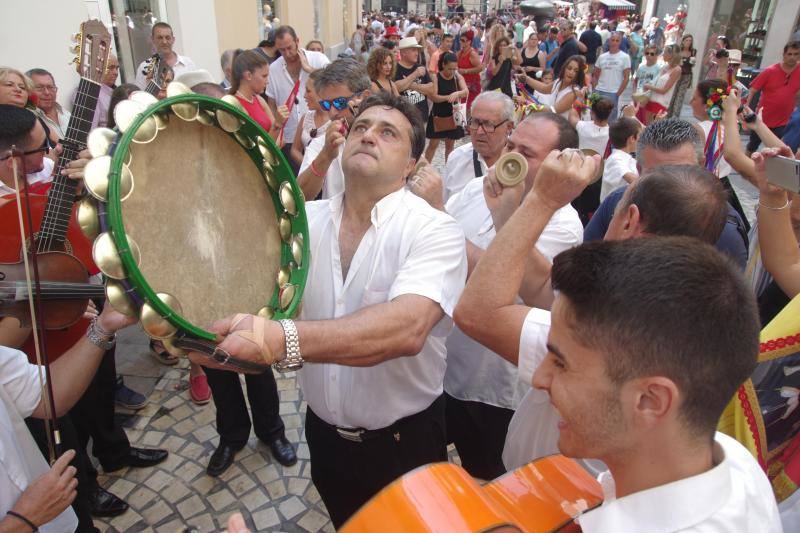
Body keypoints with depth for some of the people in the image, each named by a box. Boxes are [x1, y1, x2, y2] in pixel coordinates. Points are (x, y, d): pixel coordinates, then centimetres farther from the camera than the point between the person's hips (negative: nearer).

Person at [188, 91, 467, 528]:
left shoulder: (434, 229, -22)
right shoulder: (305, 220, -4)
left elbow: (407, 328, -38)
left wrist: (281, 339, -50)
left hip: (404, 440, -4)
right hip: (324, 432, 4)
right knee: (344, 523, 28)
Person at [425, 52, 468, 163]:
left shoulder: (458, 77, -2)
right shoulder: (436, 78, -9)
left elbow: (466, 92, -17)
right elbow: (434, 97, -17)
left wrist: (457, 93, -39)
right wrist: (448, 97, -32)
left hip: (452, 115, 3)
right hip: (438, 115, -2)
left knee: (450, 145, 12)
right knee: (433, 144, 3)